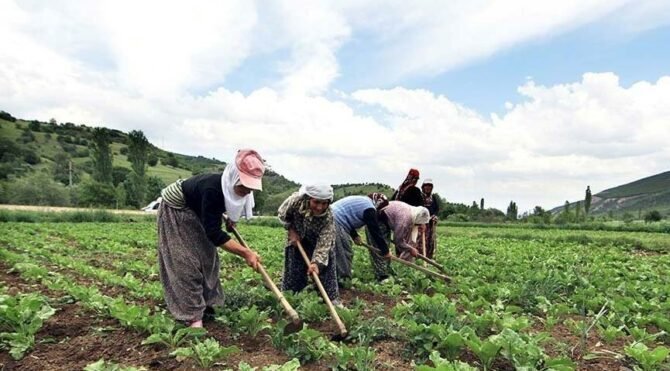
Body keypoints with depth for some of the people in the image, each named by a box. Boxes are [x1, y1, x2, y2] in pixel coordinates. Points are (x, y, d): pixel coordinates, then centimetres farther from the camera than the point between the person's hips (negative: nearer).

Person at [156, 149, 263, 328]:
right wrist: (246, 253, -42)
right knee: (185, 261, -11)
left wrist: (231, 218, -5)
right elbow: (213, 232, -40)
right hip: (174, 211, -8)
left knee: (206, 255, 9)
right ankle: (192, 315, -8)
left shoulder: (231, 188, -17)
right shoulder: (212, 189, -41)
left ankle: (204, 302, 21)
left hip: (195, 213, 8)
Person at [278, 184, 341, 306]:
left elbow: (324, 242, -37)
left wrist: (316, 262, -49)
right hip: (296, 238, 1)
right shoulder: (296, 200, -36)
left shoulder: (328, 217, -37)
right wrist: (291, 231, -17)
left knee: (325, 265, -4)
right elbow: (283, 215, -13)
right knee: (293, 268, 8)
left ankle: (333, 298, 10)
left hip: (318, 241, -1)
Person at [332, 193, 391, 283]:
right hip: (336, 223, -10)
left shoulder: (361, 201, 23)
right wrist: (385, 251, 0)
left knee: (338, 253, 18)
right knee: (345, 254, -2)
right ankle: (342, 280, 4)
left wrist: (355, 236, 19)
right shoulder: (369, 209, -7)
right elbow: (375, 231, -7)